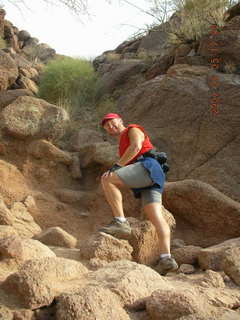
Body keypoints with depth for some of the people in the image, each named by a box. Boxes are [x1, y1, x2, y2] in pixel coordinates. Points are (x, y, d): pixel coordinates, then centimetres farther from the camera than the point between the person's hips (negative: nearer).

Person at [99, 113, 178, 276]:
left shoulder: (133, 129, 15)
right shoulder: (124, 146, 39)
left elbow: (136, 146, -8)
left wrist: (117, 166, -12)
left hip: (148, 167, -8)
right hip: (148, 182, 8)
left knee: (107, 179, -19)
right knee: (156, 217, -9)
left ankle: (121, 223, -23)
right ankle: (166, 258, -22)